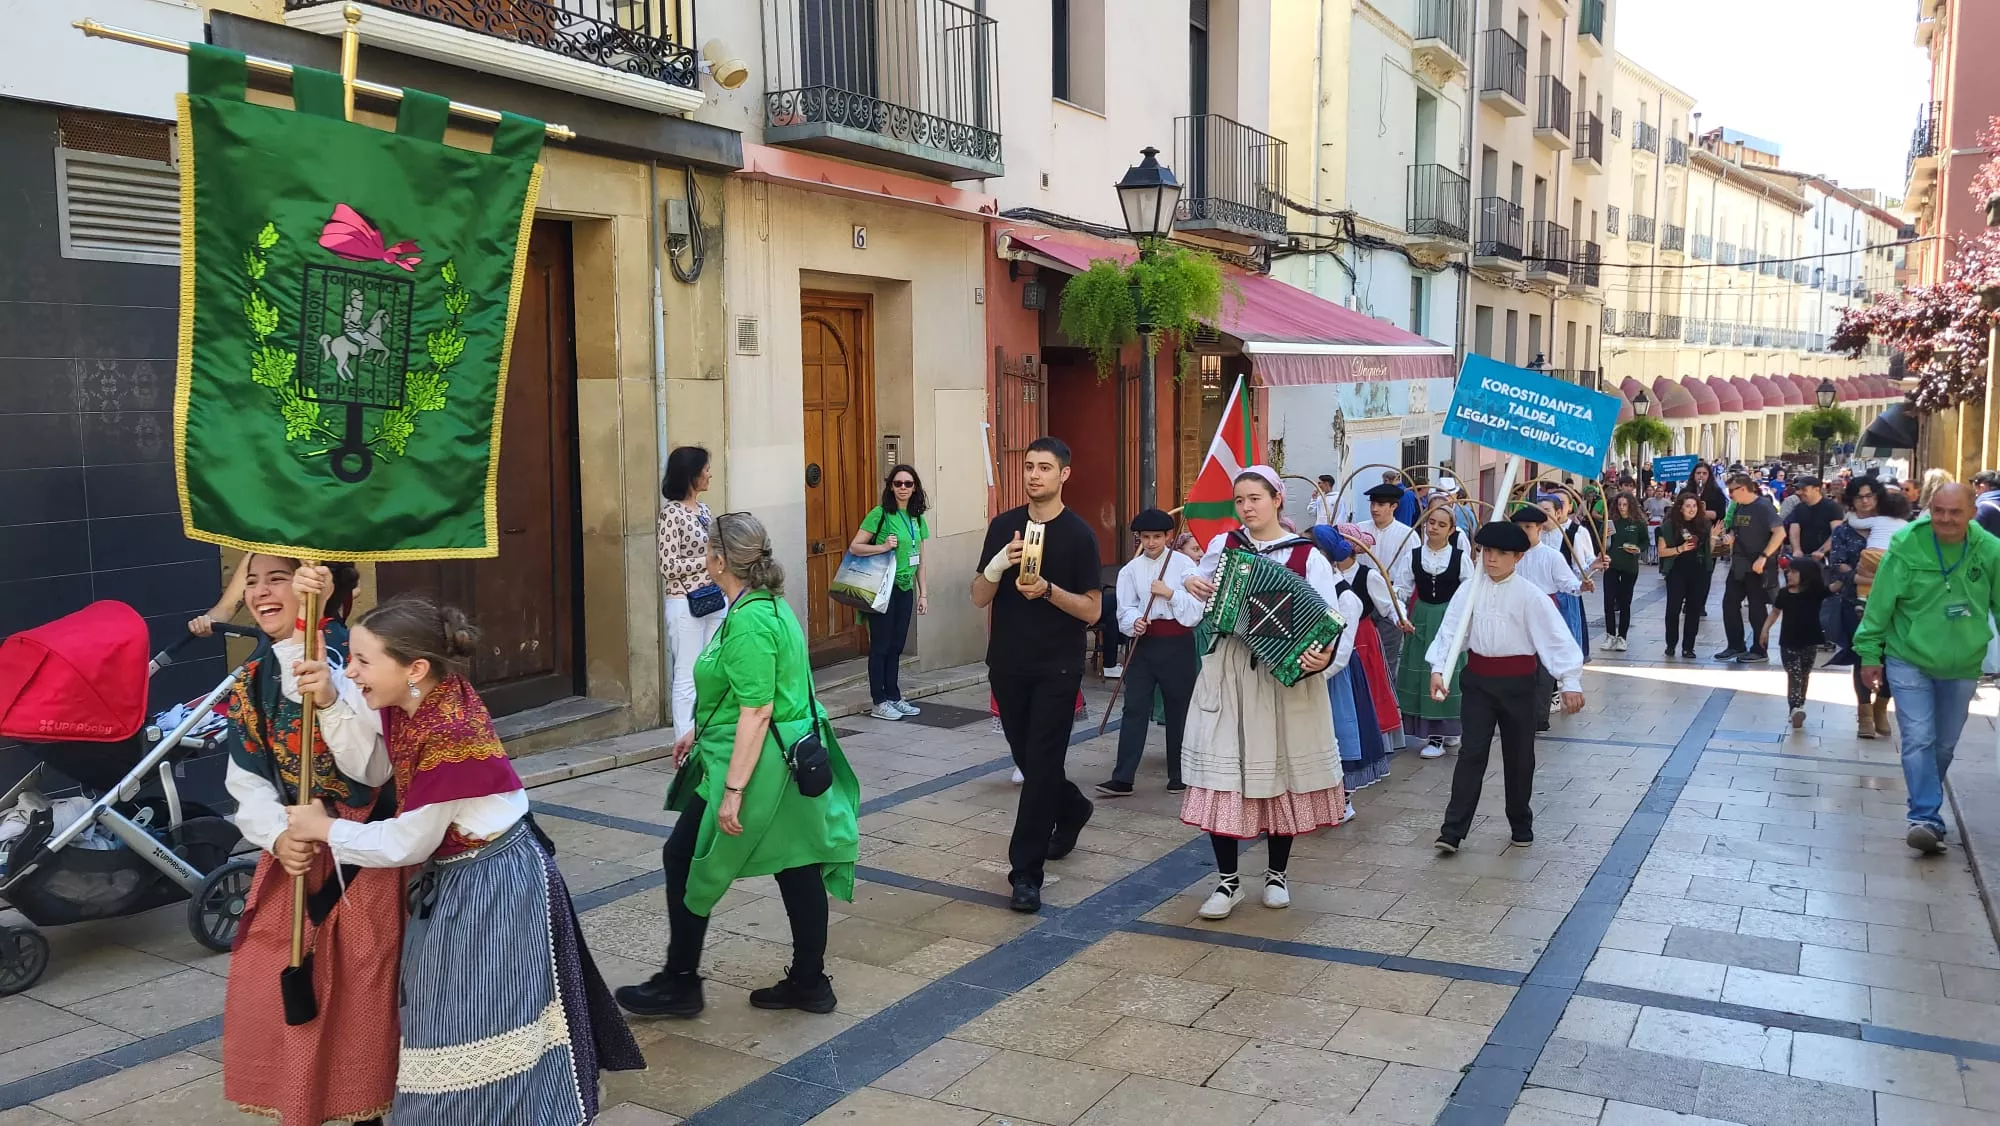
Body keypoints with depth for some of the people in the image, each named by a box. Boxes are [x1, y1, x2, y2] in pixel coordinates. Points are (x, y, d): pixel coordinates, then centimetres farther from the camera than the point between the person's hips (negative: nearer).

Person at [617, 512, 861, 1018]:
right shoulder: (772, 604, 10)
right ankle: (809, 982, 24)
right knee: (797, 866, 14)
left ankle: (680, 984, 19)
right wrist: (700, 732, 27)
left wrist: (733, 790, -24)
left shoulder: (748, 622, -22)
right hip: (793, 761, 10)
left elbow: (756, 712, -25)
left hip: (759, 764, -10)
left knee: (686, 860, 6)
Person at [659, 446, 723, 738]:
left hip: (714, 601, 8)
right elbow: (668, 566, -16)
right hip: (686, 604, -8)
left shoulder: (703, 510, 11)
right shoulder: (672, 514, -12)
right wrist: (708, 559, -15)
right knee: (688, 678, -1)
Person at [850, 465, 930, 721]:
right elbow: (854, 547, -10)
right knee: (880, 646, 1)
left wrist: (923, 593, 12)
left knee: (896, 647, 12)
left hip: (906, 589, 6)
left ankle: (894, 698, 20)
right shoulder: (880, 514, -9)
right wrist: (884, 547, -22)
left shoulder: (917, 518, 10)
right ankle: (879, 702, 8)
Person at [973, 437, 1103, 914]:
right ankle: (1072, 808, 45)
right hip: (1008, 664, 4)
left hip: (1057, 669, -4)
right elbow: (979, 598, 1)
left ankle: (1026, 873, 3)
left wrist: (1047, 590, -23)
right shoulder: (1003, 526, 4)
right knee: (1027, 759, 16)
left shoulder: (1078, 534, -7)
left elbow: (1092, 610, -7)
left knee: (1041, 766, -4)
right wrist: (999, 562, -18)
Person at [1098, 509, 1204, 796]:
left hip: (1177, 644, -1)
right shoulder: (1130, 570, 4)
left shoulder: (1184, 564, -1)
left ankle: (1179, 776, 23)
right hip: (1143, 643, 1)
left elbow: (1195, 609, -6)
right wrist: (1134, 623, -21)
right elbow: (1125, 610, -2)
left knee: (1179, 708, 9)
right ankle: (1122, 778, -2)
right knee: (1134, 708, -2)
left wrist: (1170, 593, -18)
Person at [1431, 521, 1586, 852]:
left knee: (1519, 755, 12)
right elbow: (1450, 630, -5)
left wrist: (1571, 681, -20)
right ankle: (1452, 831, -2)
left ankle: (1521, 824, 31)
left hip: (1517, 681, -1)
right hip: (1478, 679, 1)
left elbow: (1556, 636, -13)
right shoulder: (1469, 590, -2)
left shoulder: (1529, 595, -10)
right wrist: (1438, 669, -17)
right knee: (1472, 753, -2)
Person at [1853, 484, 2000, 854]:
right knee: (1918, 740, -10)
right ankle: (1927, 819, -9)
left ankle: (1926, 808, 35)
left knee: (1944, 744, 15)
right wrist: (1869, 653, -5)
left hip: (1962, 668, 3)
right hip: (1909, 661, -3)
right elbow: (1880, 602, -8)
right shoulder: (1907, 546, -16)